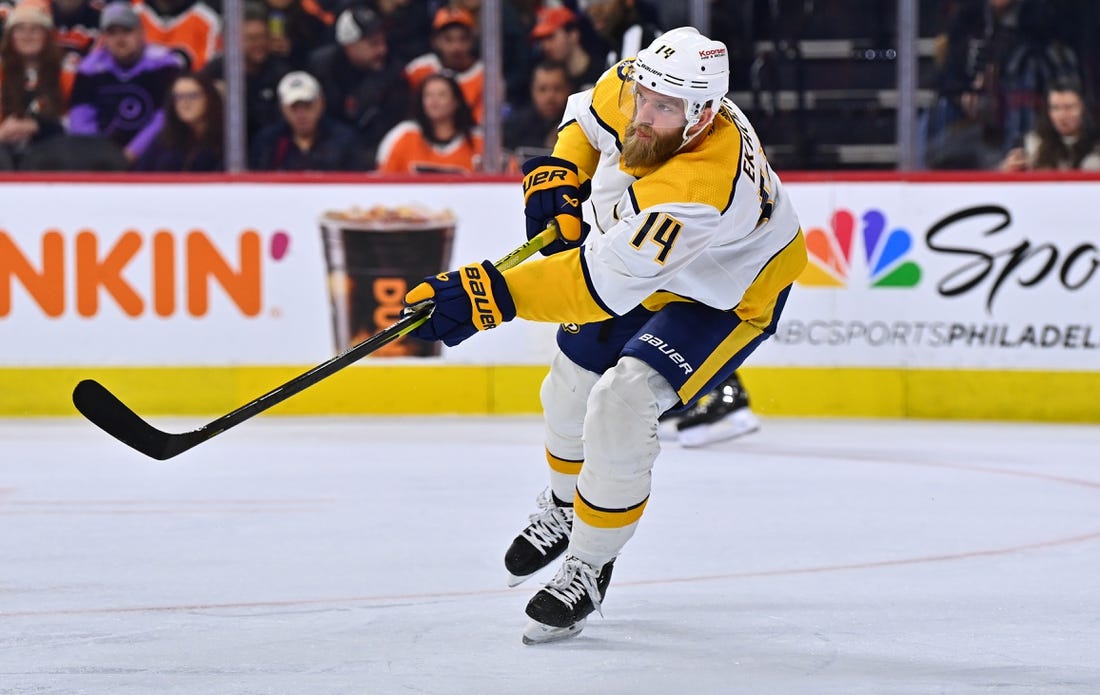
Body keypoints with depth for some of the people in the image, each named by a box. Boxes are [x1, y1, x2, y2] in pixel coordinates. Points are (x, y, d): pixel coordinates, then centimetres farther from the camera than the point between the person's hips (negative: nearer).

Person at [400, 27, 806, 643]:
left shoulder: (703, 182, -45)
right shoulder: (630, 88, -23)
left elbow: (606, 283, -48)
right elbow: (589, 115, 4)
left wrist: (495, 295, -53)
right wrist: (559, 175, -13)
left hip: (728, 295, -8)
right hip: (642, 253, 8)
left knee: (620, 405, -23)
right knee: (573, 387, 19)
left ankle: (589, 569, -4)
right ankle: (564, 507, 50)